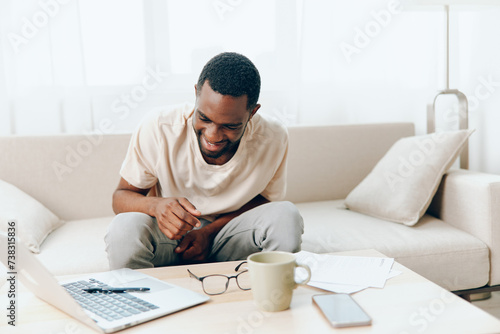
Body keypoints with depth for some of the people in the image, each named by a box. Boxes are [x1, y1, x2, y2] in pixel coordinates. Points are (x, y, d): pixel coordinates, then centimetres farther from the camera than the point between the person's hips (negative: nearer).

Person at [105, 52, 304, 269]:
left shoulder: (273, 140, -17)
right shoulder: (158, 127, -21)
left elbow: (263, 199, -2)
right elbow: (121, 196, -11)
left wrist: (211, 231, -18)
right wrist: (155, 205, -37)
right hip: (167, 240, 0)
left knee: (286, 217, -27)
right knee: (126, 227, -34)